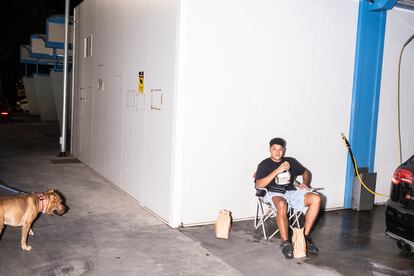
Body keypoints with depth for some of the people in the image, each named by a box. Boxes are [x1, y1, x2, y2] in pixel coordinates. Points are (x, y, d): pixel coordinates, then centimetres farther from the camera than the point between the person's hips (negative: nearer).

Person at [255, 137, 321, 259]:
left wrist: (305, 183, 6)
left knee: (316, 199, -22)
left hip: (292, 192, 5)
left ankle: (305, 236, -15)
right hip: (275, 194, -4)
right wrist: (277, 170, -17)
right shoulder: (264, 165, 4)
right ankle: (285, 243, -33)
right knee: (282, 204, -40)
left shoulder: (291, 161, 17)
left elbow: (306, 172, 29)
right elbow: (259, 185, -12)